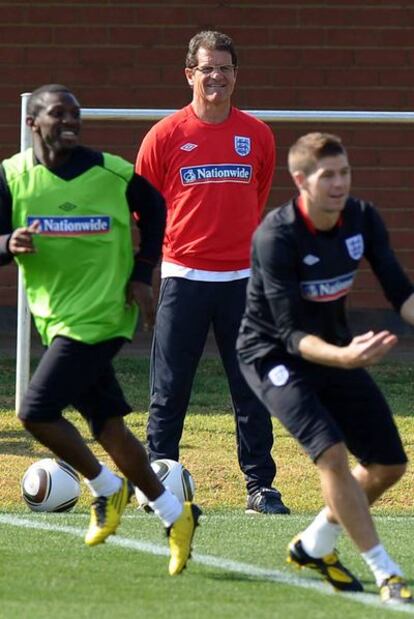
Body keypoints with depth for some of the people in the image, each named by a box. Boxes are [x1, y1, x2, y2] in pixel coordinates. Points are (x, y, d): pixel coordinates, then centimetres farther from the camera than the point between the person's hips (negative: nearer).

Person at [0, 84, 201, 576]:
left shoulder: (111, 173, -6)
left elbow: (154, 209, 11)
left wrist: (142, 274, 2)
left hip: (99, 315, -4)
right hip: (56, 317, 4)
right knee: (107, 424, 8)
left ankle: (106, 487, 4)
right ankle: (174, 515, 22)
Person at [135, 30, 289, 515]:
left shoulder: (257, 136, 5)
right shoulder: (165, 136, -2)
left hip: (242, 279, 2)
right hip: (183, 276, -2)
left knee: (252, 388, 2)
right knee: (169, 389, 0)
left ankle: (260, 485, 8)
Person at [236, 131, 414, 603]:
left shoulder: (362, 219, -10)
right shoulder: (275, 238, -27)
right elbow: (292, 334, -30)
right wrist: (344, 357, -47)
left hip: (335, 349, 7)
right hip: (274, 354, -7)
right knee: (331, 452, -26)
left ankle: (314, 545, 26)